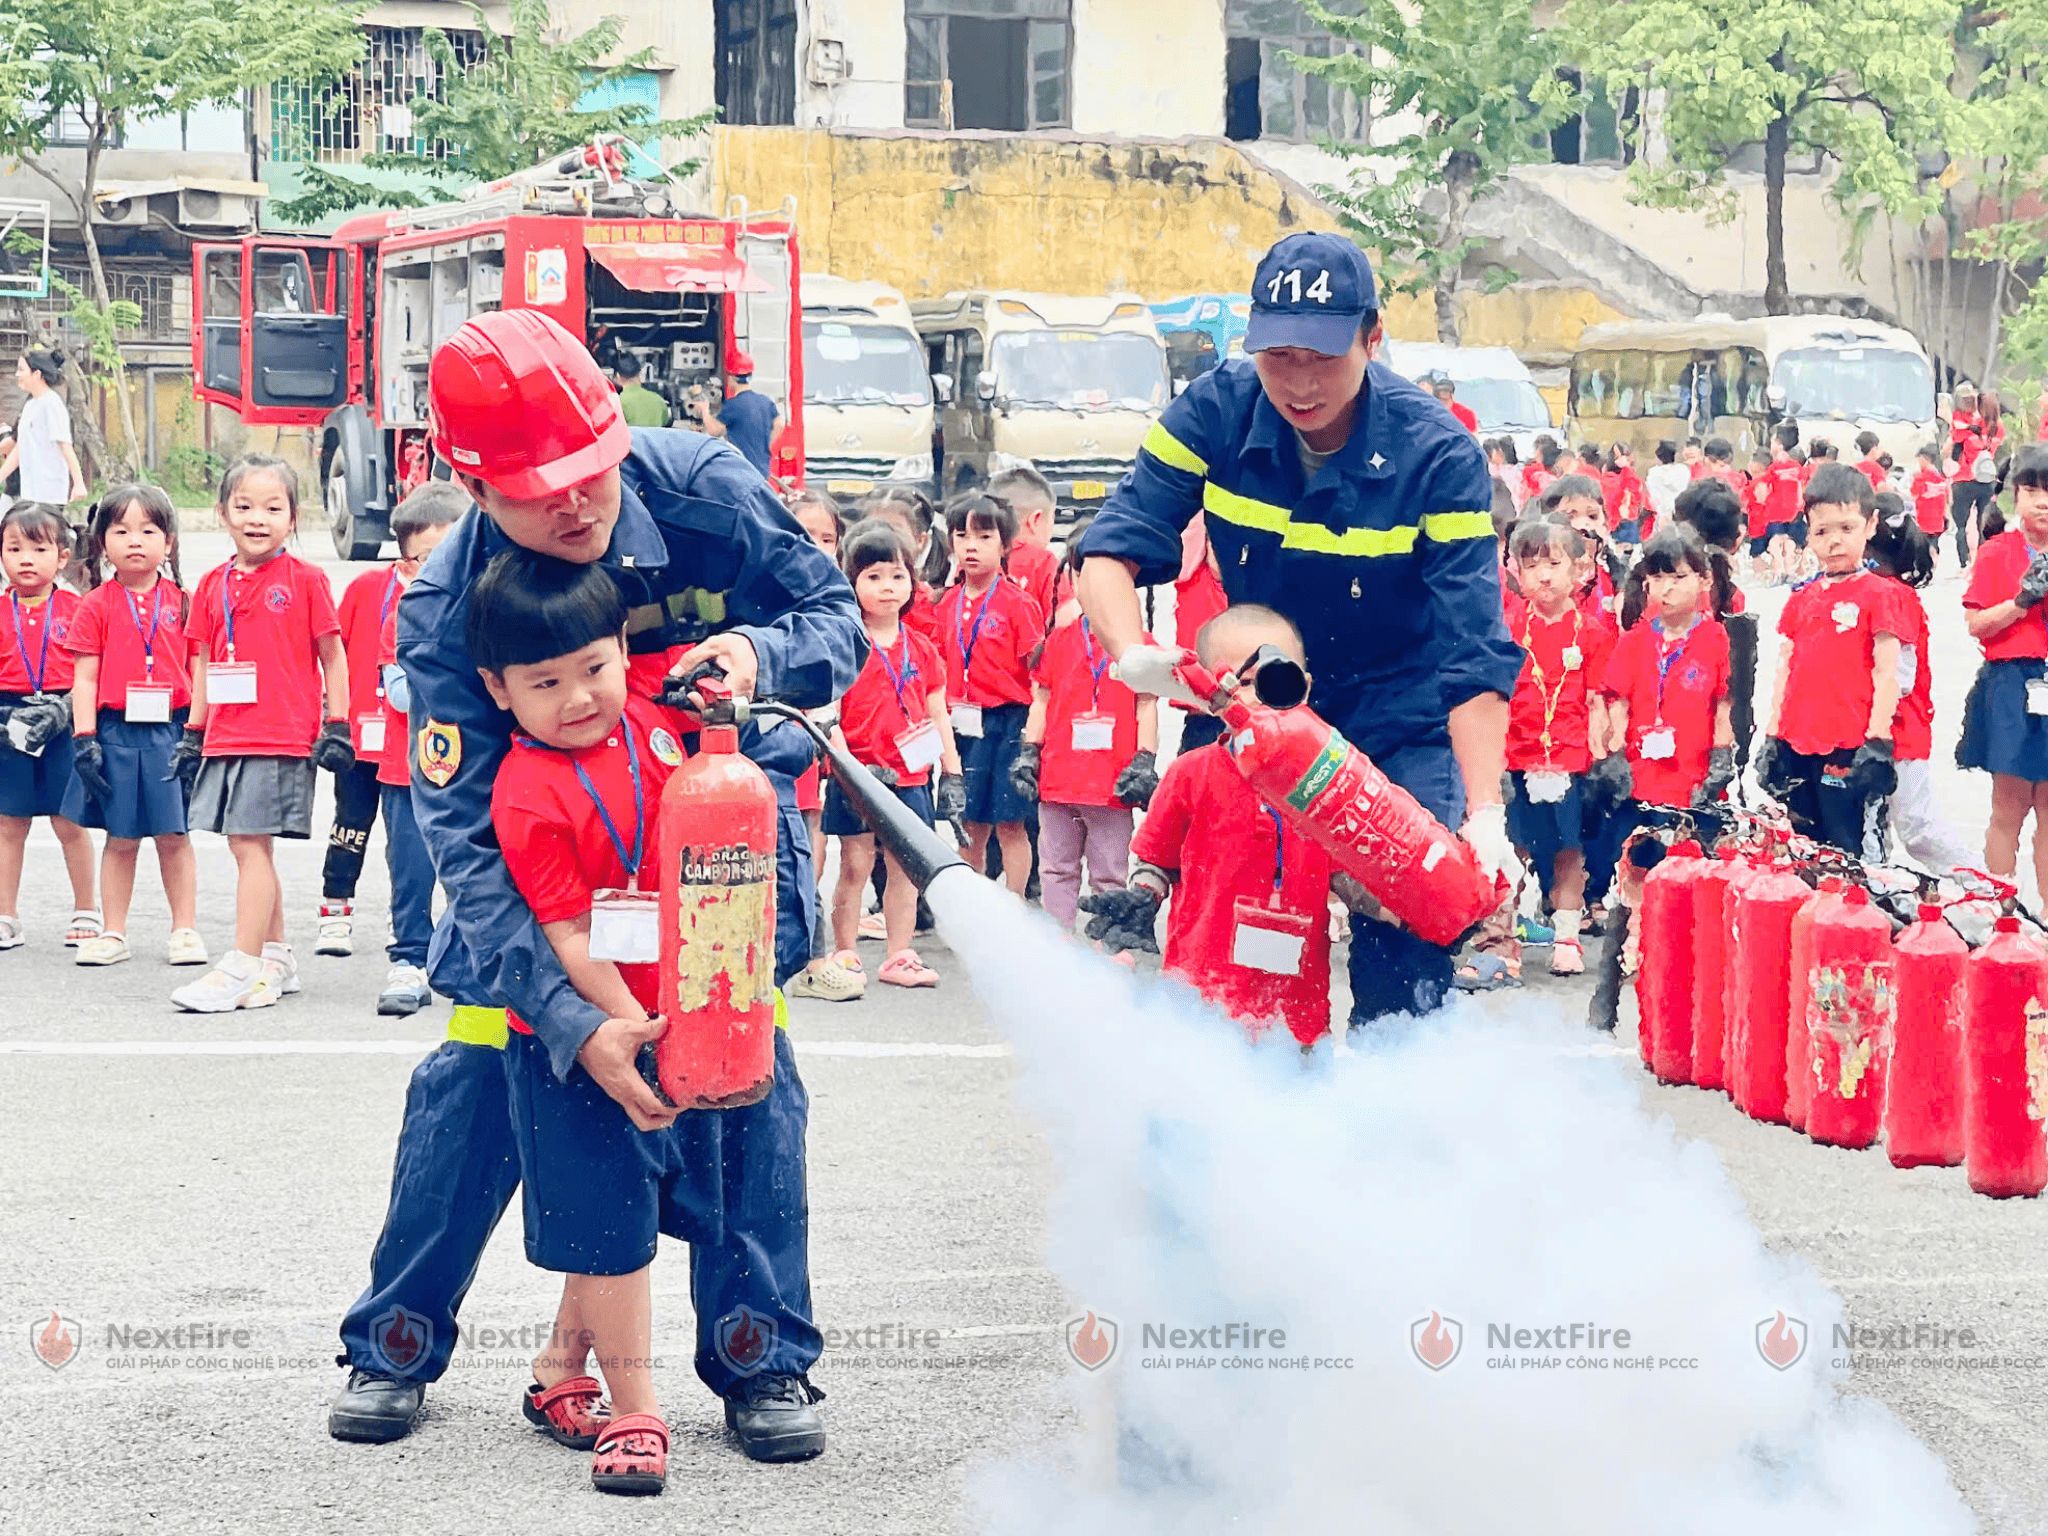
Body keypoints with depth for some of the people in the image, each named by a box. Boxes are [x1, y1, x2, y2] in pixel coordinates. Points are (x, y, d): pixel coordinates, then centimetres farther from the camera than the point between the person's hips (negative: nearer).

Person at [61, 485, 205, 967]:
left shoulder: (180, 602, 5)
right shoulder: (97, 606, 2)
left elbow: (195, 669, 9)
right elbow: (85, 677, 1)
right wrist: (85, 739, -5)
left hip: (171, 729, 0)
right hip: (116, 731, 0)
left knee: (174, 834, 3)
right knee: (121, 837, 5)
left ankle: (185, 929, 11)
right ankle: (112, 933, 14)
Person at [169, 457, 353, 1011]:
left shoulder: (304, 579, -3)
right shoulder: (213, 584, 10)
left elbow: (332, 655, 0)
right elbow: (203, 662, 17)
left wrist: (336, 727, -4)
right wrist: (194, 731, 15)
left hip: (283, 735, -6)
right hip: (226, 736, 6)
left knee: (251, 845, -10)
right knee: (249, 848, 10)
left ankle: (241, 969, -9)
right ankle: (276, 959, 22)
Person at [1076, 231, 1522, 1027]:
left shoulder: (1438, 456, -23)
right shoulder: (1214, 413, -15)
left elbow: (1475, 654, -26)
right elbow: (1113, 548, -17)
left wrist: (1483, 814, -36)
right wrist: (1133, 652, -39)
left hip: (1399, 718, -3)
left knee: (1404, 948, -15)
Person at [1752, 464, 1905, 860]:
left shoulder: (1878, 593, -3)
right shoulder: (1801, 598, 14)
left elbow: (1886, 674, -7)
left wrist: (1876, 745, -12)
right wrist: (1773, 740, 12)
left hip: (1849, 752, -6)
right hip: (1798, 749, 6)